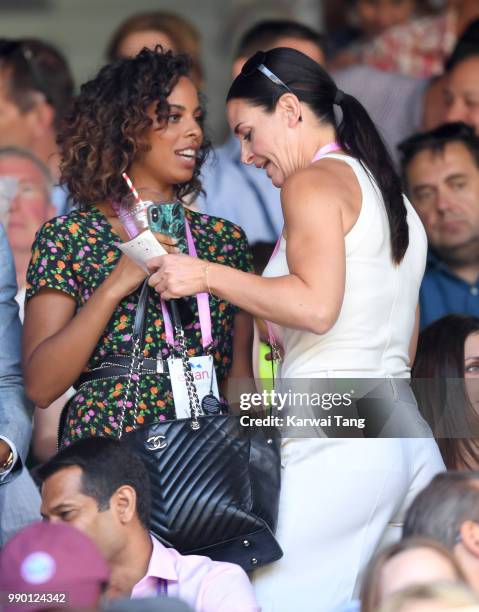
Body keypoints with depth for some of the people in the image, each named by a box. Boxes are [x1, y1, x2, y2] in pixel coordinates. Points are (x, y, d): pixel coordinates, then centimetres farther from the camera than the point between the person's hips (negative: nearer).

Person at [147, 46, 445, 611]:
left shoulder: (314, 183, -5)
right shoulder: (391, 195, 22)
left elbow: (316, 305, -19)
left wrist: (207, 276, -13)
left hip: (335, 440, -9)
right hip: (411, 436, 9)